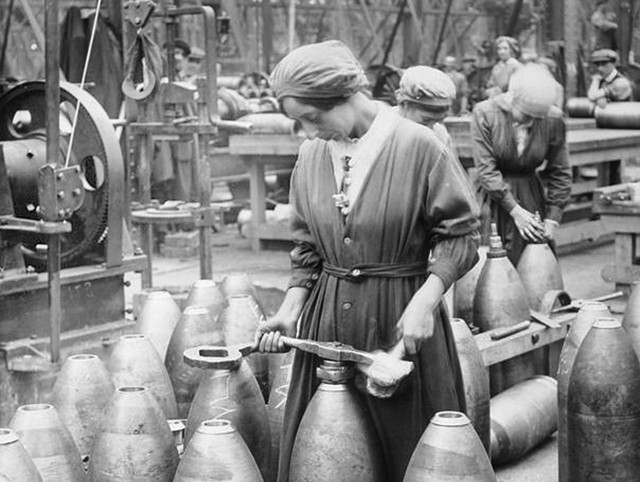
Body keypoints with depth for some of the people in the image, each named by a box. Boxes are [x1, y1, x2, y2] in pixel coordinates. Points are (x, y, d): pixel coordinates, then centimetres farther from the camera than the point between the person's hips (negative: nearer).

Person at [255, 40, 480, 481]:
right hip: (326, 319, 5)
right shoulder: (312, 155, 4)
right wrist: (290, 310, -1)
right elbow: (307, 249, 12)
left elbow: (460, 234, -8)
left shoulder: (416, 146, -12)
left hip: (399, 324, -4)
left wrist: (424, 301, -18)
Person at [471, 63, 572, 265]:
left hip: (531, 199, 2)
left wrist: (552, 219, -4)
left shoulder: (553, 120, -8)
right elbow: (486, 169, -14)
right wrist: (515, 210, -17)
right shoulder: (484, 114, -13)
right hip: (492, 200, -2)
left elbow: (560, 173, 1)